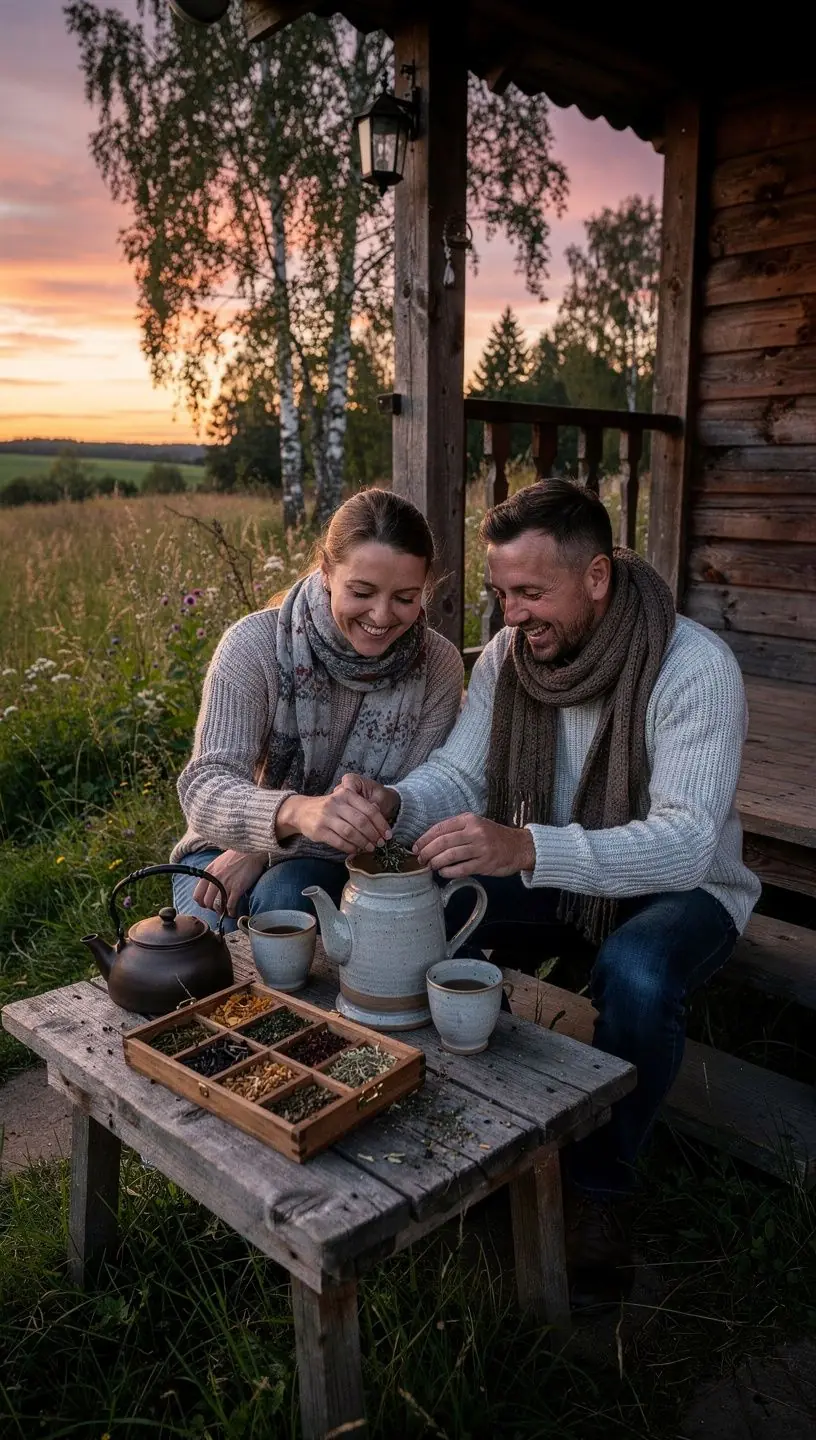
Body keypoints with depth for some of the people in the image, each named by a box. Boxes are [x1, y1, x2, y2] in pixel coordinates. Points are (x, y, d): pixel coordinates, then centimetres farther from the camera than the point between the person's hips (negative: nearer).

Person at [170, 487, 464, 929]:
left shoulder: (438, 665, -11)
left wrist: (264, 851, -21)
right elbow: (204, 788, -27)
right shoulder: (254, 644, -18)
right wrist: (294, 811, -51)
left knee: (283, 897, -31)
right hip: (228, 849, 1)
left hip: (338, 861, 0)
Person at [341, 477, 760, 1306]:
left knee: (636, 976, -37)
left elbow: (686, 842, -35)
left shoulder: (694, 667, -26)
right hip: (551, 873, 5)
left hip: (681, 888, -4)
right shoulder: (509, 654, -7)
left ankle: (599, 1185, -9)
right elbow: (458, 775, -10)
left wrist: (526, 848, -50)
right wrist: (394, 803, -35)